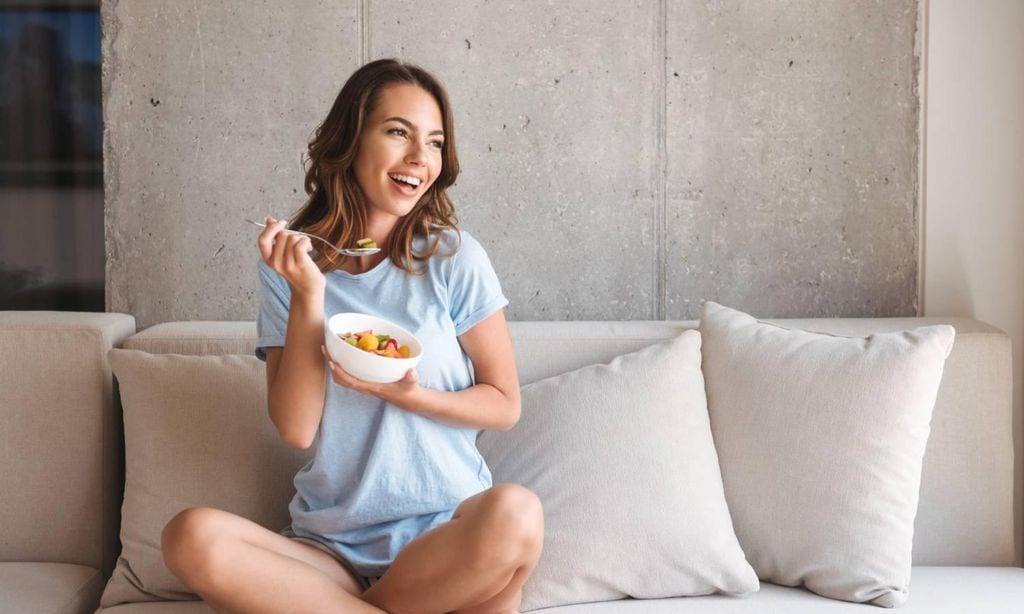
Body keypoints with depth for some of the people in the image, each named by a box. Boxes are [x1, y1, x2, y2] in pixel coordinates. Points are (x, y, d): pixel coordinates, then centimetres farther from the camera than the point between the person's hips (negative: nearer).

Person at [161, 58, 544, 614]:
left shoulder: (454, 258, -1)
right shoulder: (291, 263, 2)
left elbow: (505, 404, 4)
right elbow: (296, 429, -5)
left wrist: (408, 395, -14)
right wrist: (309, 295, -14)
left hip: (445, 533, 0)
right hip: (330, 545, 1)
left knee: (515, 512, -35)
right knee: (191, 537, -28)